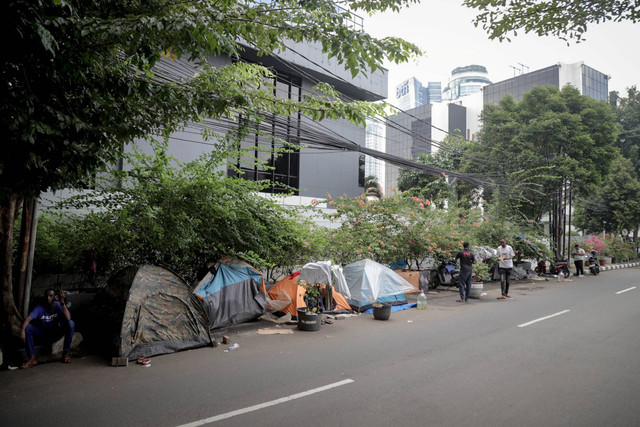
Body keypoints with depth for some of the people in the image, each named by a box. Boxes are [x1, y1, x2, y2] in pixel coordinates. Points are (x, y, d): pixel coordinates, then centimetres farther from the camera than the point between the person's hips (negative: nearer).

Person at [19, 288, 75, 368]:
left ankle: (65, 353, -19)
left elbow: (68, 318, -32)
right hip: (43, 332, 2)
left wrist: (62, 302, -39)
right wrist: (22, 330, -45)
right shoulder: (40, 307, -12)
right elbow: (28, 318, -26)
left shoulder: (58, 305, -15)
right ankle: (32, 358, -20)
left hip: (56, 332, -2)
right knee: (27, 327, -23)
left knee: (71, 323, -29)